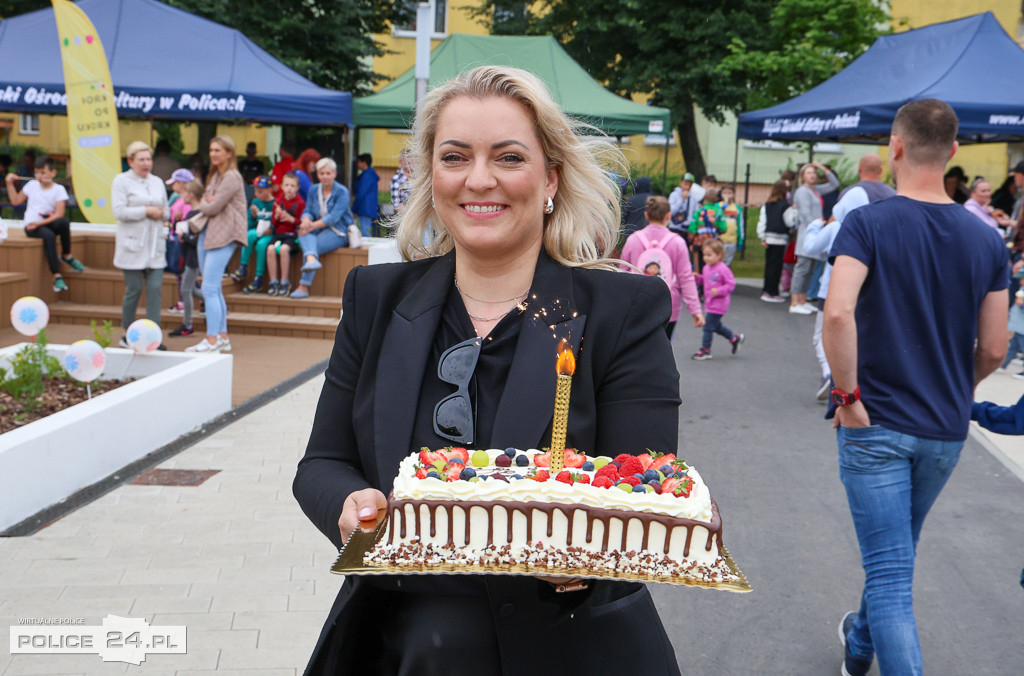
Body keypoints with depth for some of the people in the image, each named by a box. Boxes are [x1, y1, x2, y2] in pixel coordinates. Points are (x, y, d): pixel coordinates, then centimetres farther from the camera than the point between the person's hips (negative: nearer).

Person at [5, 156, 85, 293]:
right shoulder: (32, 185, 10)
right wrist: (10, 184, 13)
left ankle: (66, 256, -14)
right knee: (49, 235, -36)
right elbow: (15, 201, 22)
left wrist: (40, 222, -22)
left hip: (49, 223, 0)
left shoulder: (59, 189, 0)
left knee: (64, 221, -37)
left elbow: (59, 214, -12)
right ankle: (57, 275, -38)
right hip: (31, 226, 0)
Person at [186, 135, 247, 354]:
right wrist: (205, 202, -5)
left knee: (210, 288, -12)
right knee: (214, 288, 10)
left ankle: (212, 340, -9)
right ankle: (222, 336, 16)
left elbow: (213, 207, -15)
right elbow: (205, 202, 18)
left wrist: (202, 205, 5)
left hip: (224, 236, -10)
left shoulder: (232, 177, -10)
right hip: (208, 233, 10)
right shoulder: (215, 175, 19)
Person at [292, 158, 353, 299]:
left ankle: (304, 287, -30)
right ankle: (312, 259, -56)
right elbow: (307, 211, 7)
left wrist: (313, 225, -27)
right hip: (319, 229, 5)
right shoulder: (314, 190, 12)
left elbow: (334, 217, -17)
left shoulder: (342, 192, -6)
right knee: (304, 233, -29)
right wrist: (306, 220, -19)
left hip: (339, 232, -5)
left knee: (316, 245, -29)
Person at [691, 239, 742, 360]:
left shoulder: (723, 269, -18)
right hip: (709, 303, 9)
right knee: (716, 326, 20)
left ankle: (705, 350, 7)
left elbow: (731, 284, -16)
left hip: (718, 304, -9)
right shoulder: (706, 268, 7)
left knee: (708, 326, -5)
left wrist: (718, 291, -26)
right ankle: (734, 338, 40)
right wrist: (698, 277, 1)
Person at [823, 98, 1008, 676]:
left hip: (875, 426, -5)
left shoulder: (868, 223, -13)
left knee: (890, 569, 1)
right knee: (898, 552, 26)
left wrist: (848, 395, -16)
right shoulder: (987, 239, 0)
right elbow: (993, 350, 1)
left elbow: (838, 313, -28)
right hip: (946, 432, 5)